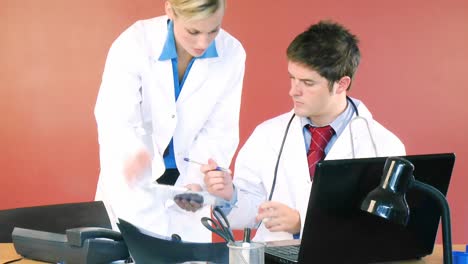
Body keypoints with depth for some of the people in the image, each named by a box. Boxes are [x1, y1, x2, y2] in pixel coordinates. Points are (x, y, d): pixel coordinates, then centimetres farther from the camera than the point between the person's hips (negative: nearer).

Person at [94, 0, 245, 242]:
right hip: (133, 180, -2)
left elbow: (220, 132, -10)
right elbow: (113, 117, -30)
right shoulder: (135, 43, -21)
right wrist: (132, 154, -52)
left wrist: (196, 182, -26)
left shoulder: (231, 53, -13)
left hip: (186, 181, 2)